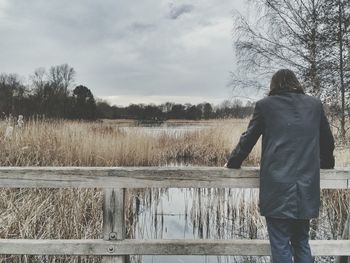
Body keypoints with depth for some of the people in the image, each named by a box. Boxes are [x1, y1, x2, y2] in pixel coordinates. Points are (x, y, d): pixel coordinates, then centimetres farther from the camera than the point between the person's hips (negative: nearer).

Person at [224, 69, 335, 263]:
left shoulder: (265, 105, 1)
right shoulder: (315, 104, 10)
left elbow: (248, 139, 4)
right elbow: (327, 141, 18)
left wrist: (233, 162, 19)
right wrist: (326, 163, 36)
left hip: (277, 187, -4)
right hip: (307, 188, 4)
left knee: (280, 246, 3)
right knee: (302, 243, 18)